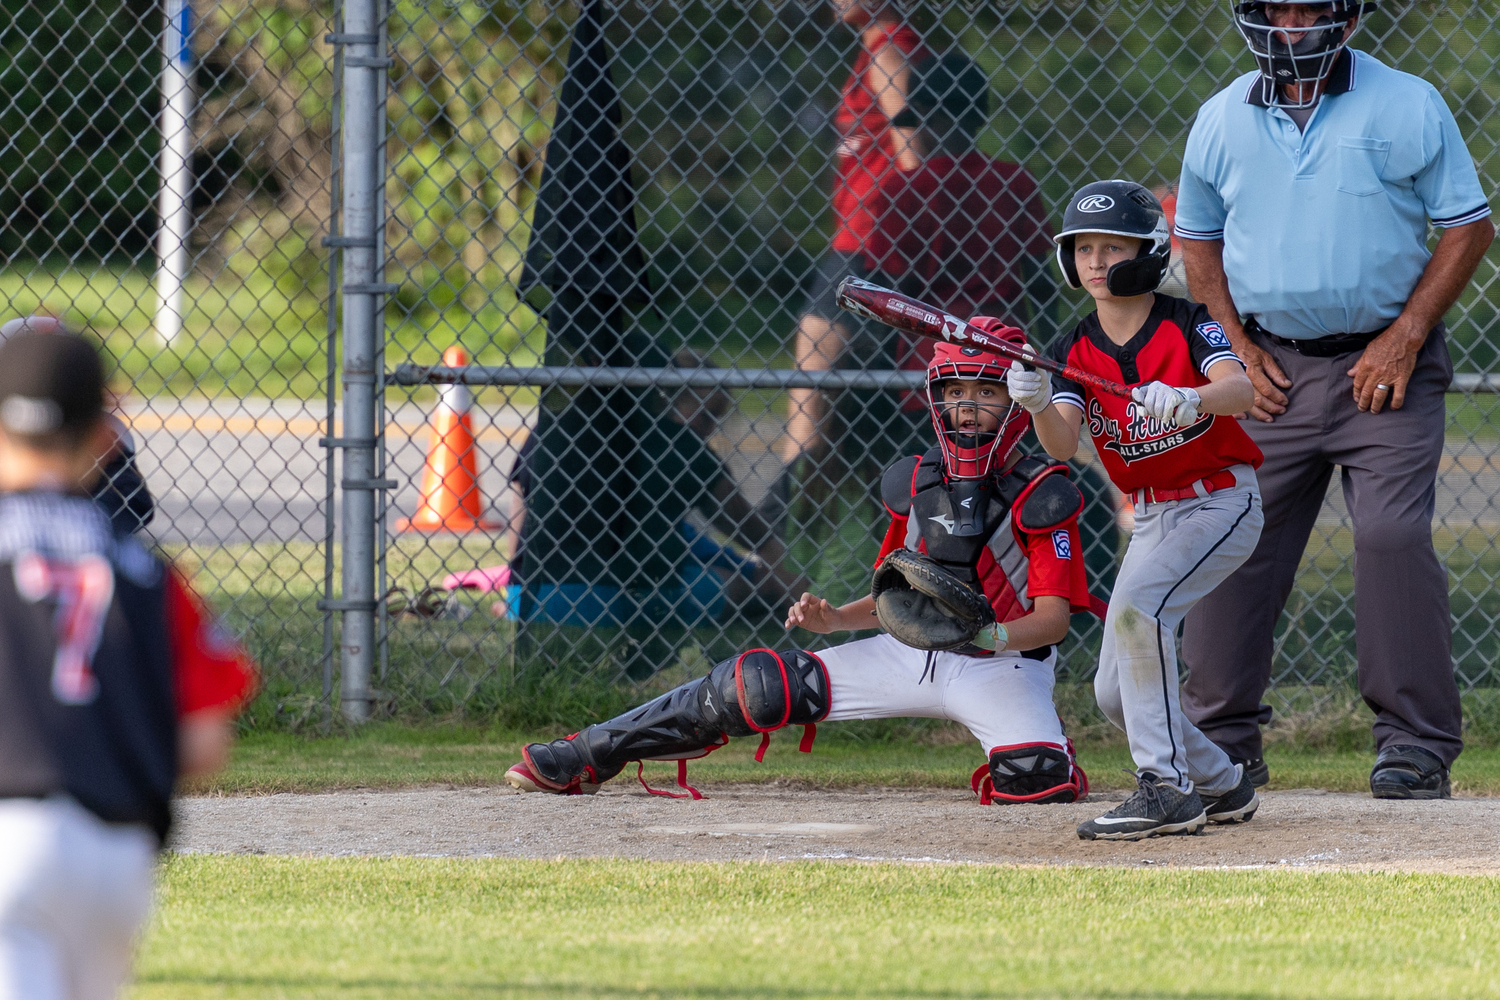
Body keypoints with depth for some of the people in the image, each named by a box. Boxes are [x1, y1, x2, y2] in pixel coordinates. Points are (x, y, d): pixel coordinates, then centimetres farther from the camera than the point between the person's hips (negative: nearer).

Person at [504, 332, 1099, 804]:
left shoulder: (1041, 497, -11)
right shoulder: (915, 485, 7)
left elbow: (1054, 616, -15)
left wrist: (994, 635, -35)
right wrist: (833, 620, -4)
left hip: (1005, 664, -4)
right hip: (911, 651, 4)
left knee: (1038, 780, -35)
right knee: (754, 687, -9)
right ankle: (583, 758, 2)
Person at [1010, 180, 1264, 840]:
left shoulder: (1187, 325, -13)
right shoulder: (1075, 351, -1)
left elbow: (1239, 389, -32)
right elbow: (1062, 446, -15)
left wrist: (1190, 400, -53)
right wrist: (1037, 405, -37)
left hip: (1222, 500, -7)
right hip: (1151, 515, 7)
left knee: (1135, 605, -31)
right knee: (1116, 695, 3)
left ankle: (1166, 789, -29)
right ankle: (1223, 786, 25)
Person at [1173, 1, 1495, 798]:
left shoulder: (1407, 107, -4)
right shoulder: (1223, 119, 6)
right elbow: (1198, 239, 17)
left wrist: (1405, 336, -10)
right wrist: (1236, 344, 4)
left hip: (1384, 365, -3)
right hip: (1270, 368, 3)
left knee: (1392, 536, -14)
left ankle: (1415, 740, -7)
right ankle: (1220, 738, 12)